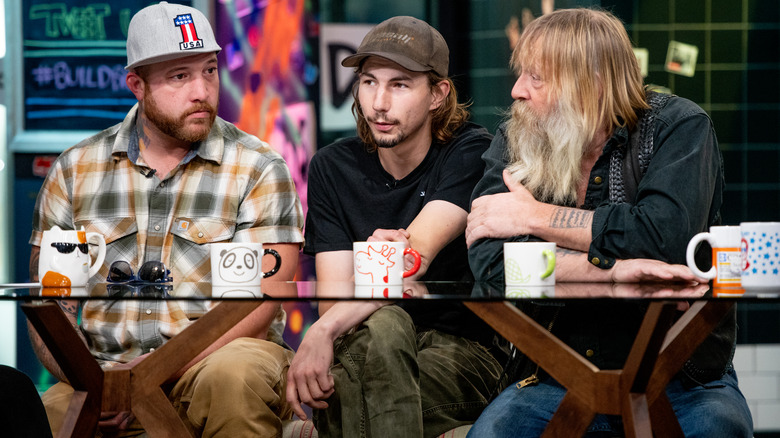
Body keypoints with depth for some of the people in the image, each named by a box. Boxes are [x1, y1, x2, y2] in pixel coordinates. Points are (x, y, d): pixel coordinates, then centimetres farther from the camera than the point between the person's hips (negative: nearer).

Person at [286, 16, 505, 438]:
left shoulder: (470, 153, -7)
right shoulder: (332, 167, 5)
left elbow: (417, 257, -23)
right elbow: (334, 301, -4)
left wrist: (323, 331, -35)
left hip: (461, 349, -3)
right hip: (366, 347, 3)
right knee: (382, 324, -35)